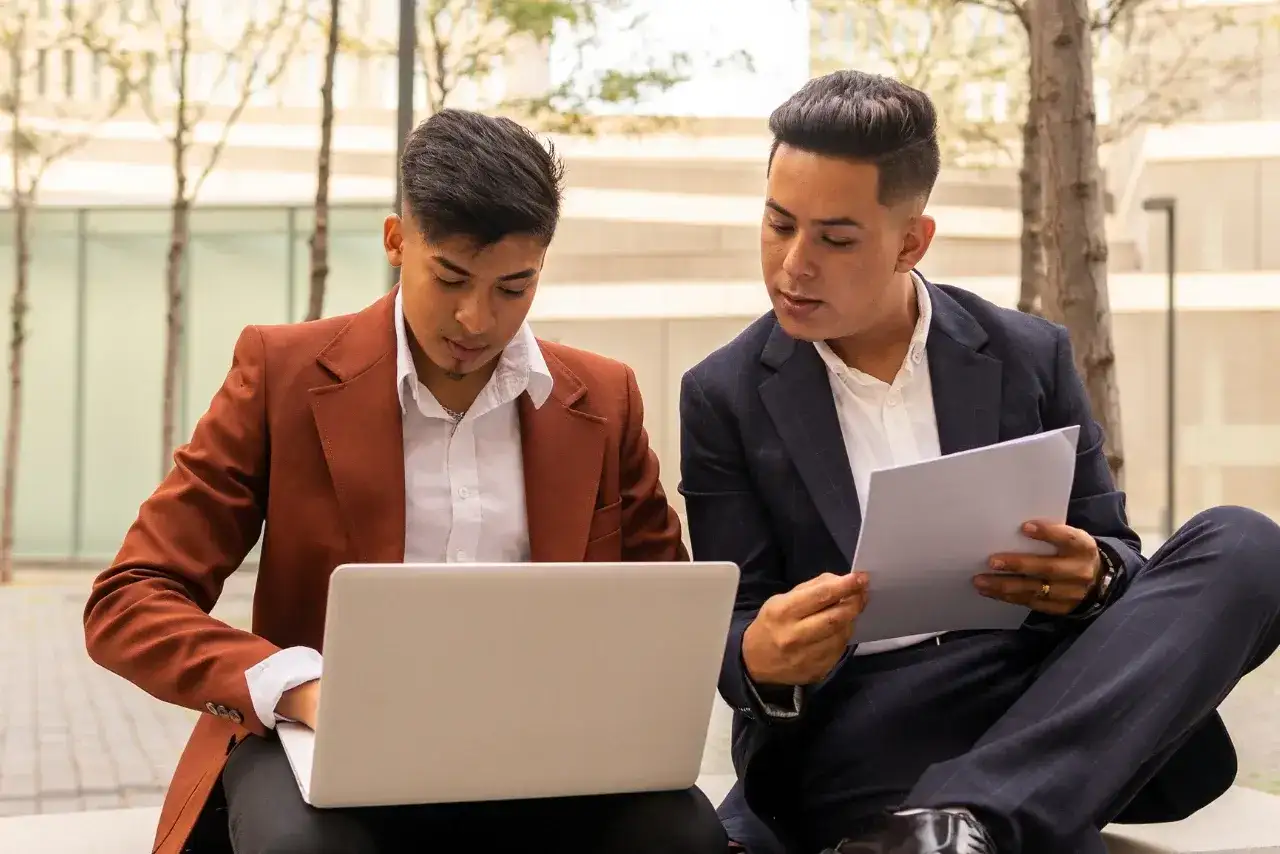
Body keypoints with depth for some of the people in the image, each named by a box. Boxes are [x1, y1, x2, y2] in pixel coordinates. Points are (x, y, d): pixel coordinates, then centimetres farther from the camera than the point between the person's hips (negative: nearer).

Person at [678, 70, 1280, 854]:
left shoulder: (1029, 356, 9)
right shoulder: (725, 396, 5)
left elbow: (1109, 556, 13)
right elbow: (737, 632, 3)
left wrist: (1091, 576, -13)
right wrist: (763, 664, -23)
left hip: (1036, 706, 6)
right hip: (854, 731, -5)